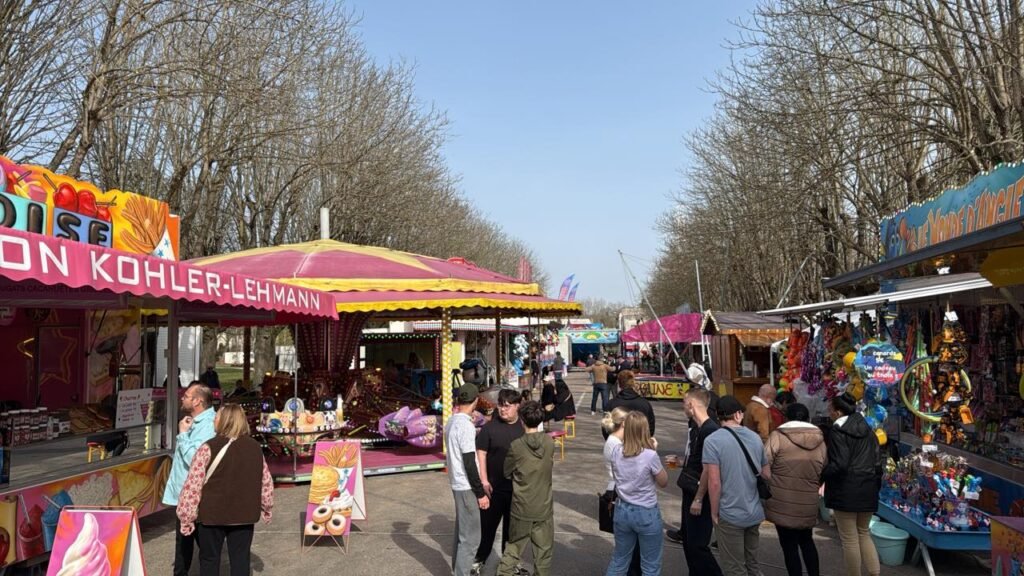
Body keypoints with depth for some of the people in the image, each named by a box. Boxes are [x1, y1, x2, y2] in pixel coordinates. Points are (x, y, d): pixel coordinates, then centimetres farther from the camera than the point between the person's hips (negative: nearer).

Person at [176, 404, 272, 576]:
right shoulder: (255, 447, 1)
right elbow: (266, 482, 8)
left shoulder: (209, 448, -12)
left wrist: (186, 516, -3)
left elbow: (193, 485, -12)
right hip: (244, 514, 3)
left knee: (209, 559, 12)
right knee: (240, 558, 11)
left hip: (212, 514, -3)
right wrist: (266, 508, 21)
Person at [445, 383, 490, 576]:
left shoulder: (451, 422, 6)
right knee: (470, 537, -3)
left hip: (457, 483, 9)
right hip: (467, 486, -9)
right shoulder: (466, 426, -21)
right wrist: (481, 493, -17)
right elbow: (469, 463, -22)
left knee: (461, 530, 21)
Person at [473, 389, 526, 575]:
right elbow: (481, 453, -7)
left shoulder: (524, 427, 0)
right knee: (487, 524, 8)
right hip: (494, 487, -2)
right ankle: (479, 559, 25)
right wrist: (484, 480, -12)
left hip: (517, 488, 2)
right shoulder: (490, 427, -8)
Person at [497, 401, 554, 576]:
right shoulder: (550, 442, -8)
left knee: (514, 547, 15)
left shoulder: (516, 446, -14)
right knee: (544, 551, 12)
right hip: (544, 507, 1)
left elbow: (507, 473, -1)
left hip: (522, 507, -1)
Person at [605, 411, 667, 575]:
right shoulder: (650, 455, -22)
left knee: (619, 560, 21)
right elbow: (664, 482, -5)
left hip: (622, 510, 5)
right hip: (646, 513, -4)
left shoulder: (616, 452, -8)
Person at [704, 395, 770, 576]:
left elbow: (714, 483, -18)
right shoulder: (755, 437, 2)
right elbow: (767, 475, 10)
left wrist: (714, 513, -7)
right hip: (755, 513, 5)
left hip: (730, 515, -5)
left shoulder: (713, 441, -15)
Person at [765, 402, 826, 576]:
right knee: (806, 541, 24)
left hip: (783, 503, -4)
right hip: (808, 503, 4)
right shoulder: (820, 439, 3)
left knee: (789, 544, 8)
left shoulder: (777, 436, -11)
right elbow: (823, 472, 11)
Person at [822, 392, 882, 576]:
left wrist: (819, 474, -6)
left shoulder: (838, 431, -14)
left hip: (846, 490, -8)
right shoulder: (868, 430, 10)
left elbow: (838, 465, -20)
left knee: (849, 539, 4)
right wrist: (875, 486, 21)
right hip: (867, 489, 8)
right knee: (863, 533, 20)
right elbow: (877, 462, 12)